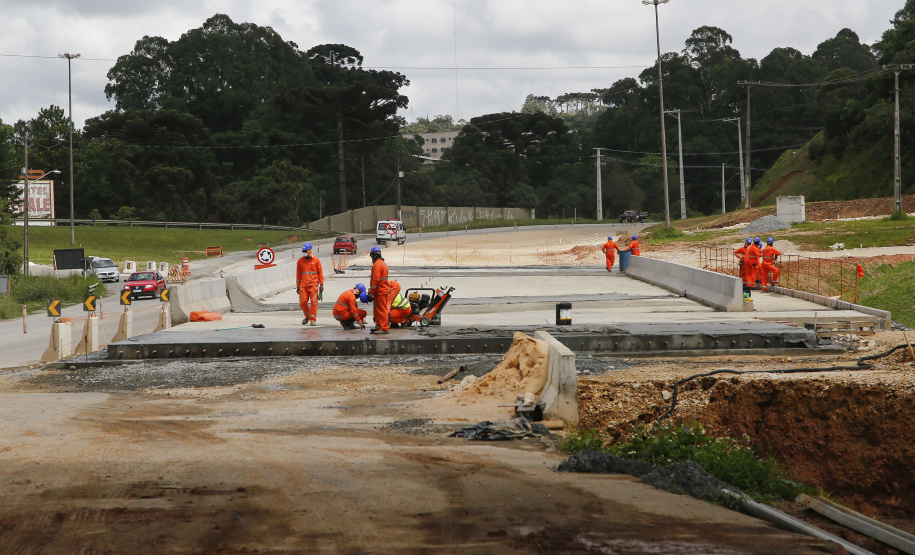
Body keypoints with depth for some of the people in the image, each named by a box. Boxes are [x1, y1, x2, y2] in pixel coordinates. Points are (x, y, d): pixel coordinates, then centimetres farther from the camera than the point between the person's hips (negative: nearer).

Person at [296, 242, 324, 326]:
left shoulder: (316, 260, 4)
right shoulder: (300, 261, 11)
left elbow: (320, 272, 5)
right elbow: (298, 274, 15)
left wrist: (321, 284, 0)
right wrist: (298, 286, 12)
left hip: (313, 284, -2)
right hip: (303, 284, 2)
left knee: (314, 302, -7)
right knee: (302, 302, -2)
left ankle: (312, 319, -1)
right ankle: (307, 316, 22)